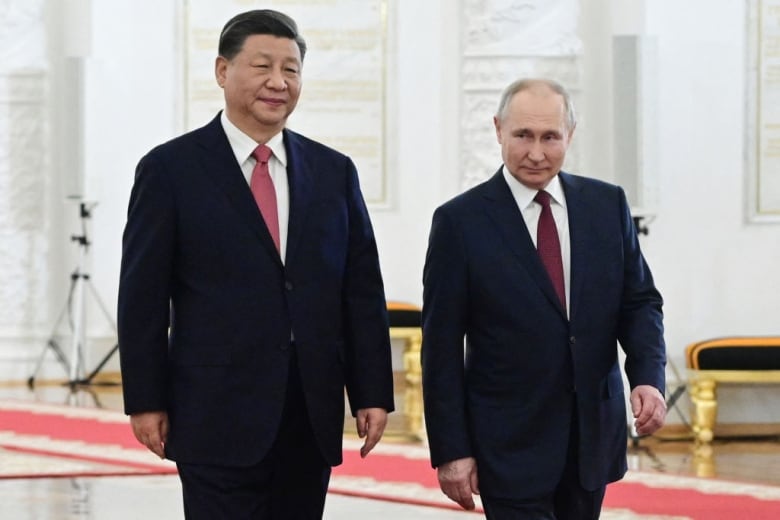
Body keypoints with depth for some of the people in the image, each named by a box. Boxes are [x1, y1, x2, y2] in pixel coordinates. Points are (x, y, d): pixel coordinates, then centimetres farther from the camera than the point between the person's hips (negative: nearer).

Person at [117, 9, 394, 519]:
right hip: (219, 415, -4)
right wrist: (146, 401, -5)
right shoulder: (171, 170, 0)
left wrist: (372, 394, 5)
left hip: (312, 416, 4)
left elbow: (363, 294, 10)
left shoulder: (334, 172, 11)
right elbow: (143, 298, -1)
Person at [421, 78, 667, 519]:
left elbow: (640, 302, 9)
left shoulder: (607, 205, 5)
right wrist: (451, 451, -8)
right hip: (511, 444, -4)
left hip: (594, 432, 4)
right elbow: (442, 347, -5)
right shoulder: (460, 221, -6)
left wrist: (649, 379, -11)